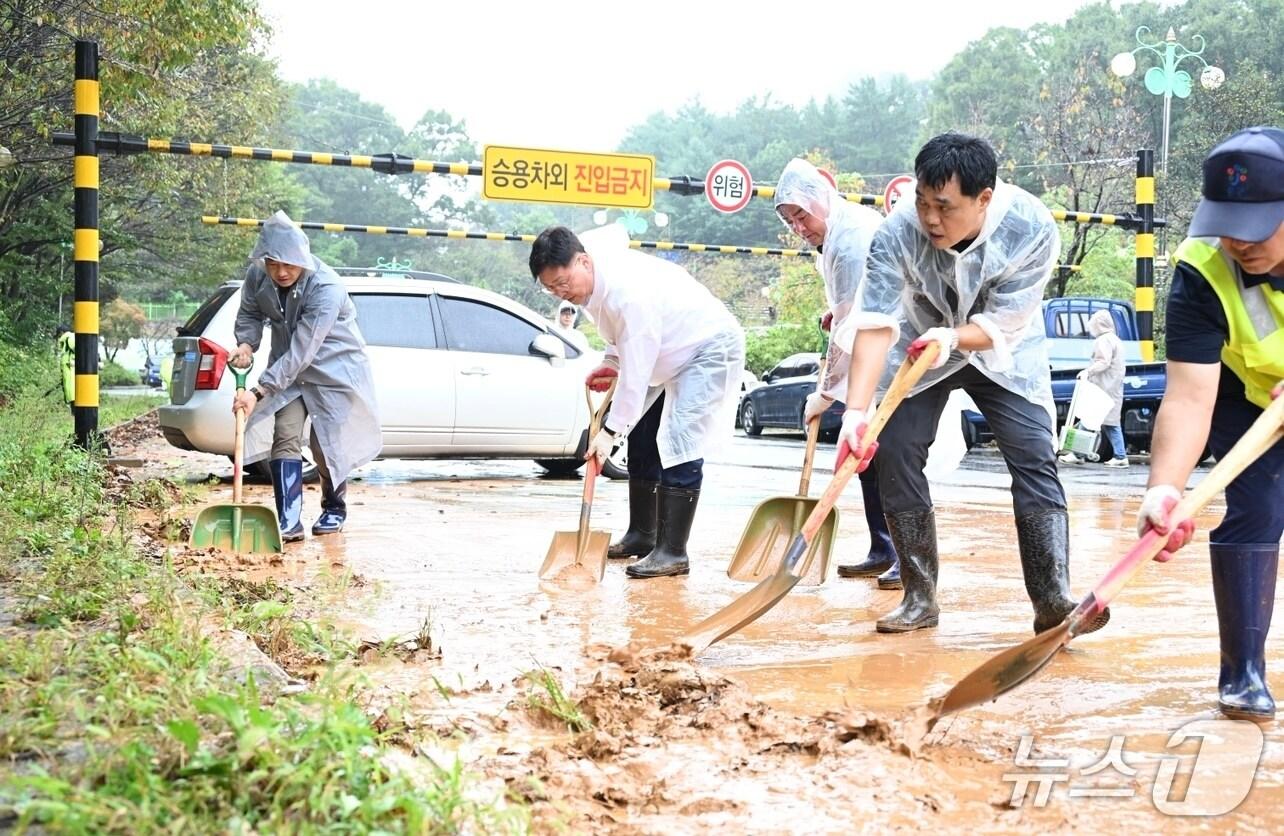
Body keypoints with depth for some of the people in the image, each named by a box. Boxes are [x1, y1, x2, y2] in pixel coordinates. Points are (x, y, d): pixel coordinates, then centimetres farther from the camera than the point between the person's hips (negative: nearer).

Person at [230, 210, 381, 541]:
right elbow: (249, 314, 5)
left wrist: (259, 392, -38)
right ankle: (289, 521, -12)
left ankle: (334, 509, 26)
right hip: (288, 369, 5)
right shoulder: (257, 276, -16)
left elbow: (301, 353, -35)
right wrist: (246, 344, -17)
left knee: (326, 443, 0)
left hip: (334, 368, -5)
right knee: (285, 437, -9)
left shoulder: (326, 288, -34)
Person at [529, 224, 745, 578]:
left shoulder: (629, 291, -36)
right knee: (642, 440, 11)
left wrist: (611, 430, -28)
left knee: (679, 445, -19)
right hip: (670, 352, 10)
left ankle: (672, 552, -17)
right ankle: (641, 535, 21)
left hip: (709, 347, -10)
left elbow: (635, 371, -33)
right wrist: (611, 362, 2)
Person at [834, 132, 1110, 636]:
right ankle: (919, 599, 2)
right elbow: (875, 324, -36)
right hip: (920, 346, 1)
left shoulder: (1033, 229, -30)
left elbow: (1004, 322, -24)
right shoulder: (897, 232, -30)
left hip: (1002, 352, 0)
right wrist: (857, 410, -46)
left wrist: (953, 337, -44)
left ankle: (1053, 602, -11)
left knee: (1035, 459, -13)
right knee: (894, 454, -9)